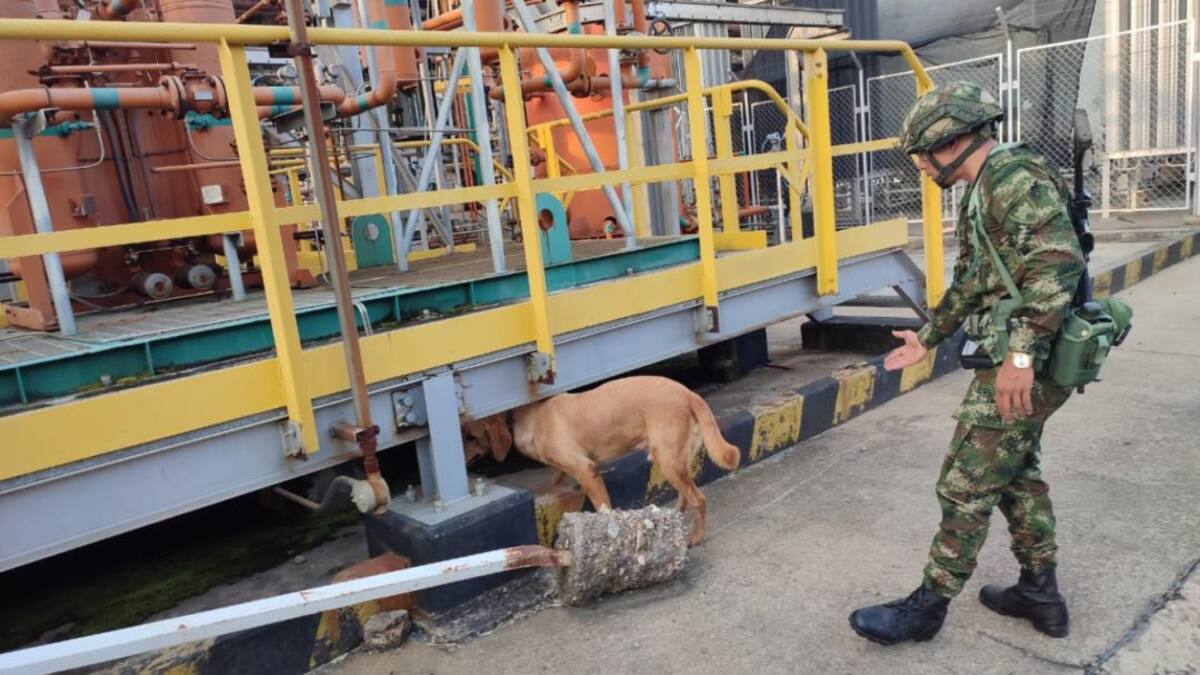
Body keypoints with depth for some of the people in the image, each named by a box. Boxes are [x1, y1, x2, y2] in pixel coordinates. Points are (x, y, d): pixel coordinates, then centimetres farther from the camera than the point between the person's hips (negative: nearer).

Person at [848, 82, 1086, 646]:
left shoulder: (1015, 177, -17)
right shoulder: (984, 189, 16)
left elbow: (1059, 263, -28)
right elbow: (970, 281, 24)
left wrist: (1021, 353, -30)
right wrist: (929, 337, 30)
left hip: (1024, 366, -10)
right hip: (1012, 361, 10)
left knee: (967, 486, -2)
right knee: (1016, 472, 20)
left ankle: (928, 605, 11)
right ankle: (1040, 592, 34)